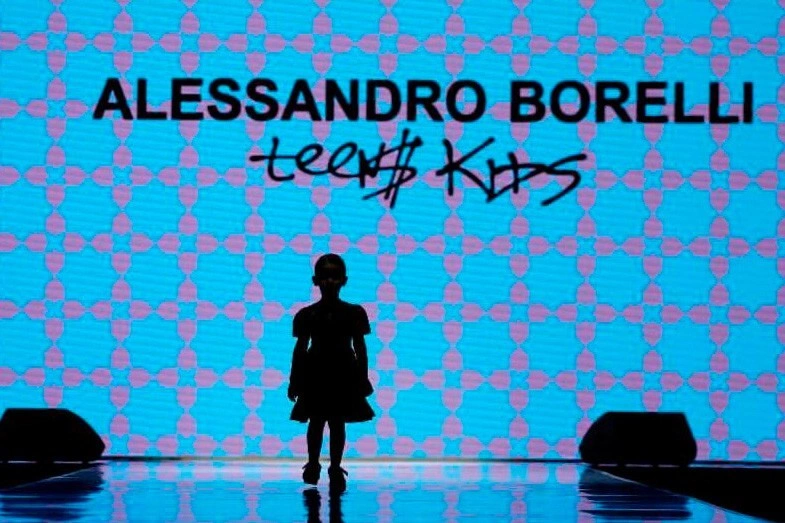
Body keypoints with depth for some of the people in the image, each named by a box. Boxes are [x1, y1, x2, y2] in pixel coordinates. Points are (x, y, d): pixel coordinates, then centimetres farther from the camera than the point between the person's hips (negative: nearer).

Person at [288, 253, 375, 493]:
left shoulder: (354, 313, 2)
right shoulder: (307, 315, 2)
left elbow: (360, 347, 4)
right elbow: (300, 348, 6)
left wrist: (363, 379, 1)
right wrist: (294, 381, 4)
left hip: (344, 376, 0)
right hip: (315, 376, 0)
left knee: (338, 423, 2)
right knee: (316, 422, 5)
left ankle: (335, 469, 8)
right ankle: (312, 465, 18)